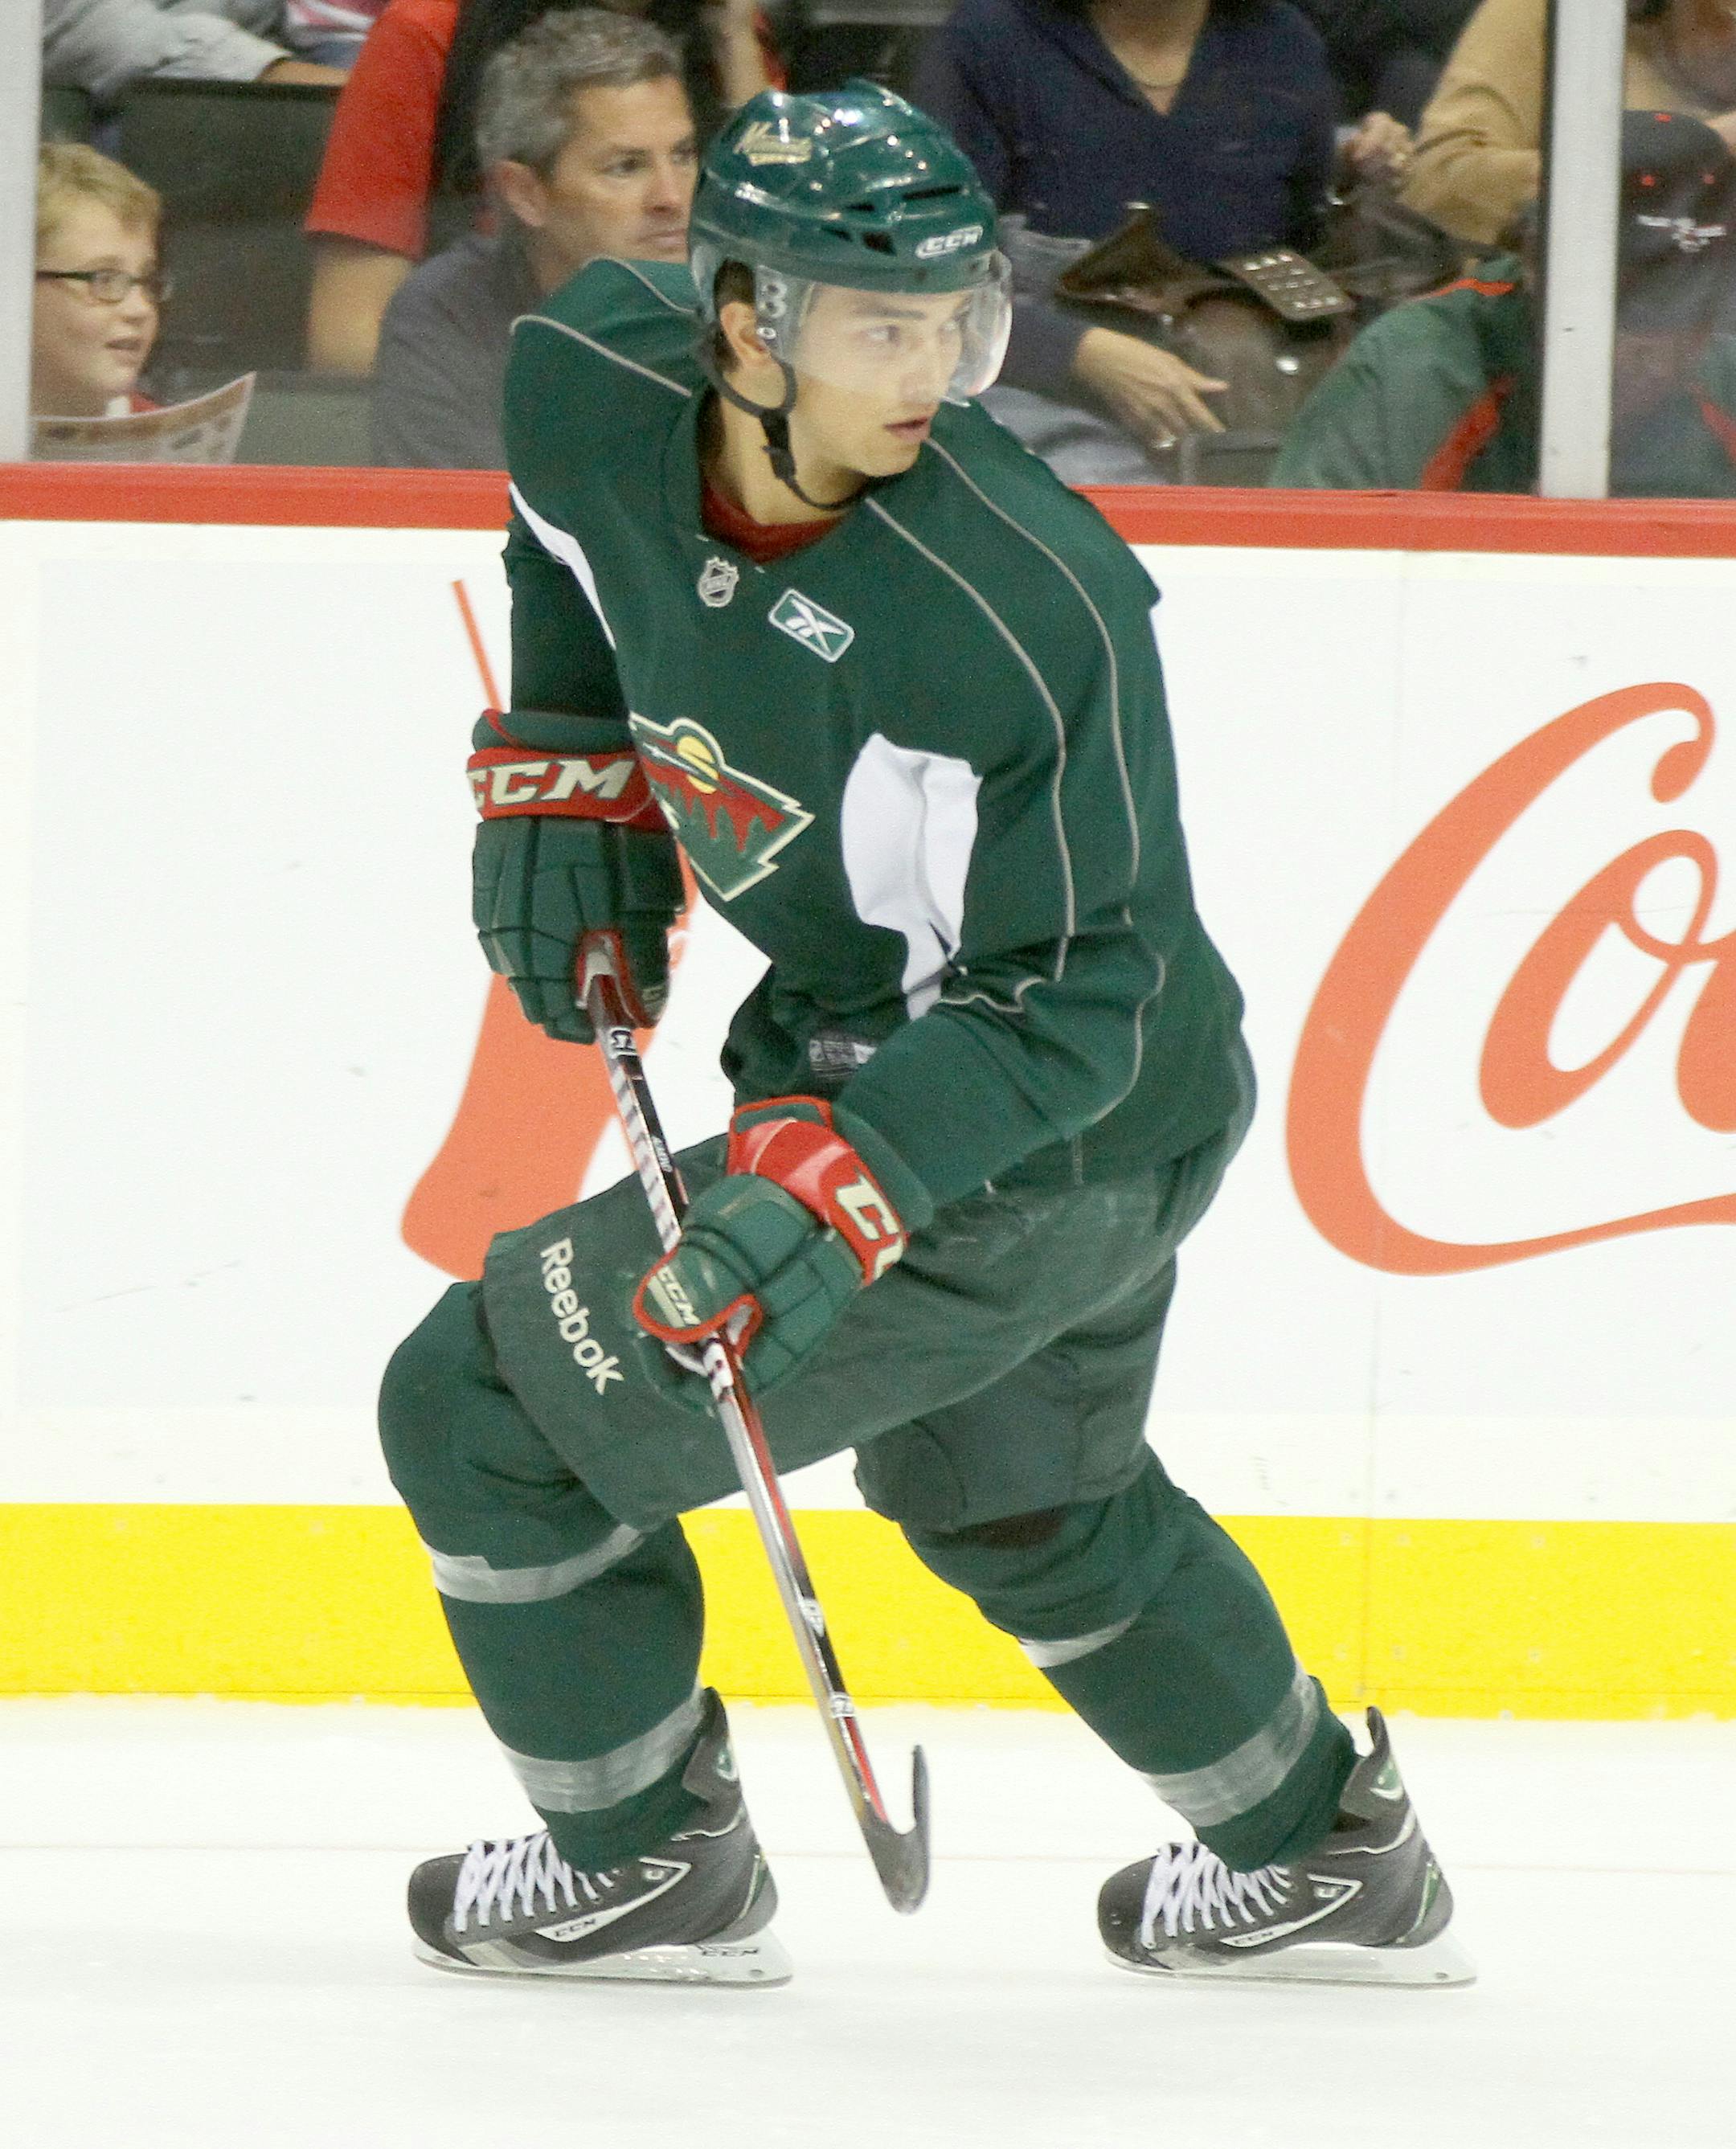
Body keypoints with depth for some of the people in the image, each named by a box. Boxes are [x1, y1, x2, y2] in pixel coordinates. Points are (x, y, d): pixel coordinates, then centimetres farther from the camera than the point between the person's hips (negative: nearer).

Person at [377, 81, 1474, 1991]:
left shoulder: (1028, 618, -33)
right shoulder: (596, 383, -15)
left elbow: (1065, 996, -27)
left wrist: (842, 1185, -37)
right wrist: (562, 767, 8)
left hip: (1056, 1125, -8)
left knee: (485, 1413, -1)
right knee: (1016, 1502, 31)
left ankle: (643, 1861, 20)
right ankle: (1324, 1864, 49)